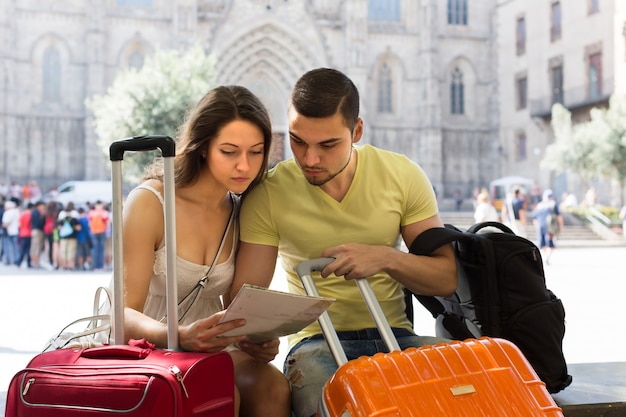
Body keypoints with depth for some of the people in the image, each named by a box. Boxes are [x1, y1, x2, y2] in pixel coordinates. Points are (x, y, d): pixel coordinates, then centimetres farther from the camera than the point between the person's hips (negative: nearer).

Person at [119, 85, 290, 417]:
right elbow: (125, 312, -16)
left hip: (207, 350, 5)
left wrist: (256, 340, -18)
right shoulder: (150, 202, -13)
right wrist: (181, 337, -37)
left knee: (272, 386, -26)